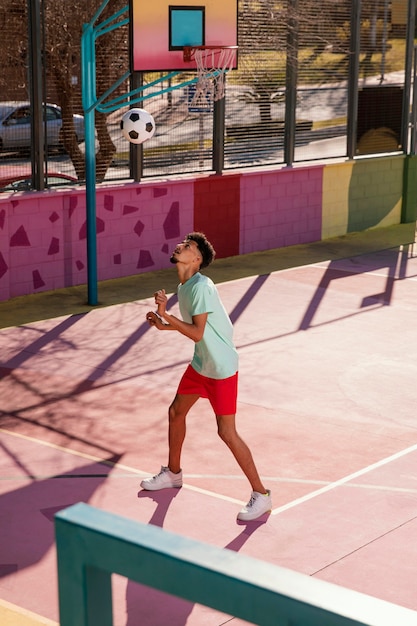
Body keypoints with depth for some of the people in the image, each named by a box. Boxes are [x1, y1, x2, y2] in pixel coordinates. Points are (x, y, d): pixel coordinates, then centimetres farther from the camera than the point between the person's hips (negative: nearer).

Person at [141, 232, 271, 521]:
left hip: (222, 369, -10)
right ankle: (173, 473, 41)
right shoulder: (184, 287, 4)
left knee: (227, 432, -8)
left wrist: (165, 315, -25)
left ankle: (261, 495, 3)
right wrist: (164, 325, 5)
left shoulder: (201, 287, -24)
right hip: (200, 364, 10)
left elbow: (197, 333, -27)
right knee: (176, 413, 19)